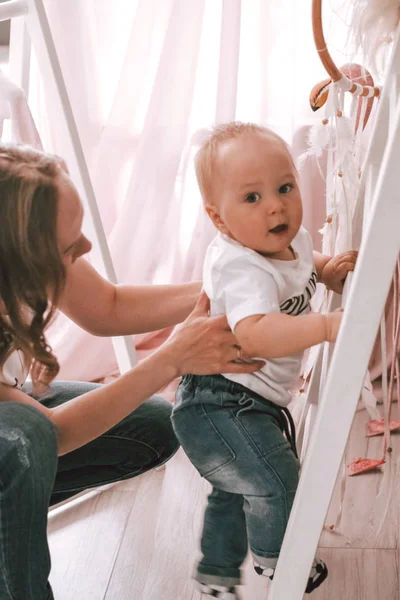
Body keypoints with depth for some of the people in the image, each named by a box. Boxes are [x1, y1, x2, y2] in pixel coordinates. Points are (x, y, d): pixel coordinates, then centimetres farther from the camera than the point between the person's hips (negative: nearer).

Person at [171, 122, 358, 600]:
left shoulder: (293, 241, -2)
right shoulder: (242, 268, -33)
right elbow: (254, 335, -51)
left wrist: (329, 269, 4)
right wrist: (327, 326, -58)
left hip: (254, 402, 10)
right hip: (219, 407, -10)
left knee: (236, 492, 25)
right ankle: (276, 560, 18)